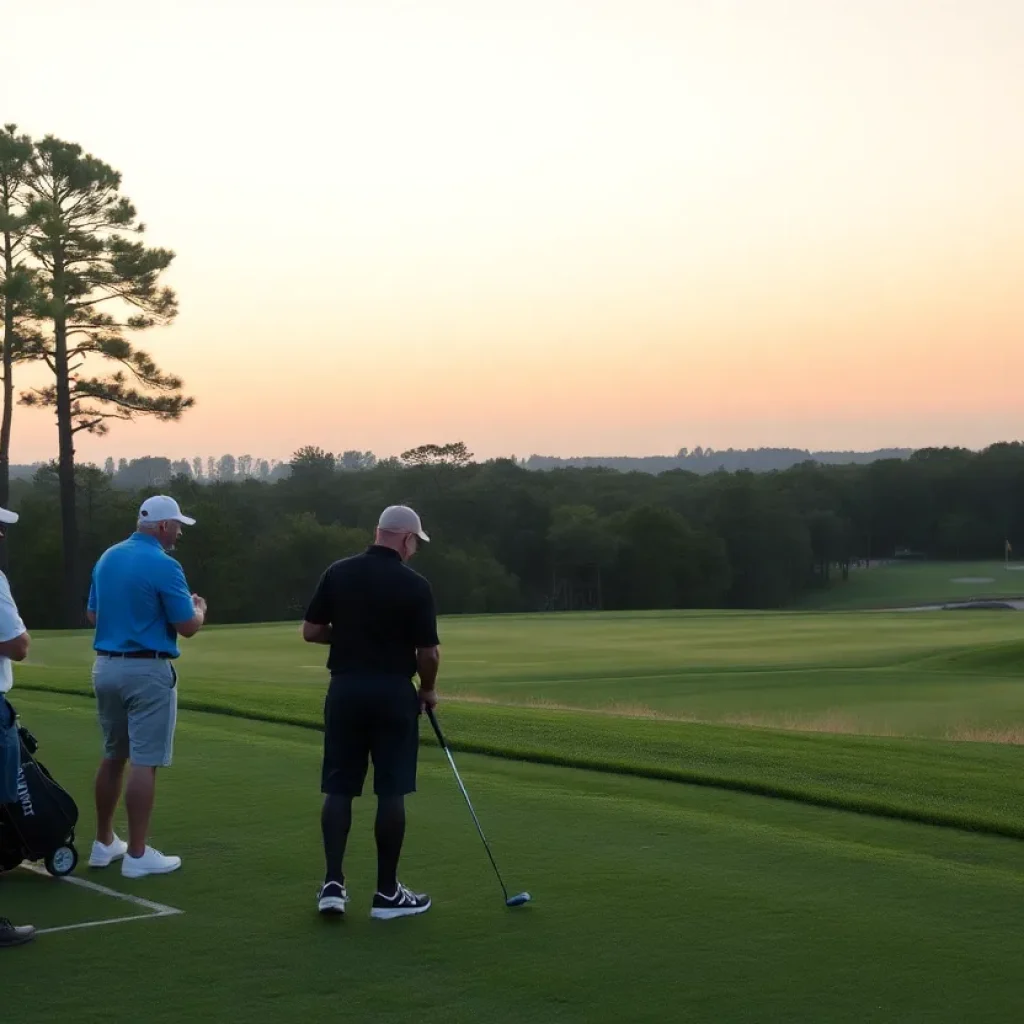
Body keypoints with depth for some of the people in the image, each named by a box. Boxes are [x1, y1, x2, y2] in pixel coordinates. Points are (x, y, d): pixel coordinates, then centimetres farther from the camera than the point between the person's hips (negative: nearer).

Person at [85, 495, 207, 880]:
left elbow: (93, 615, 17)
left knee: (113, 757, 18)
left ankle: (104, 844, 25)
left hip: (105, 666, 8)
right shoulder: (163, 566, -15)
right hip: (147, 671, -8)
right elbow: (187, 627, -12)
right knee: (144, 762, -3)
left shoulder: (107, 558, 8)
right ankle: (137, 855, -1)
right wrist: (199, 608, 9)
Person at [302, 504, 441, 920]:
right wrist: (428, 689, 11)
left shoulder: (338, 573, 1)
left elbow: (311, 632, 3)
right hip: (392, 692, -3)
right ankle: (387, 892, 6)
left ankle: (333, 884, 1)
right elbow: (429, 653, -8)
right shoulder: (415, 585, -9)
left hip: (345, 689, 3)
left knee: (339, 788, 8)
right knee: (391, 792, 2)